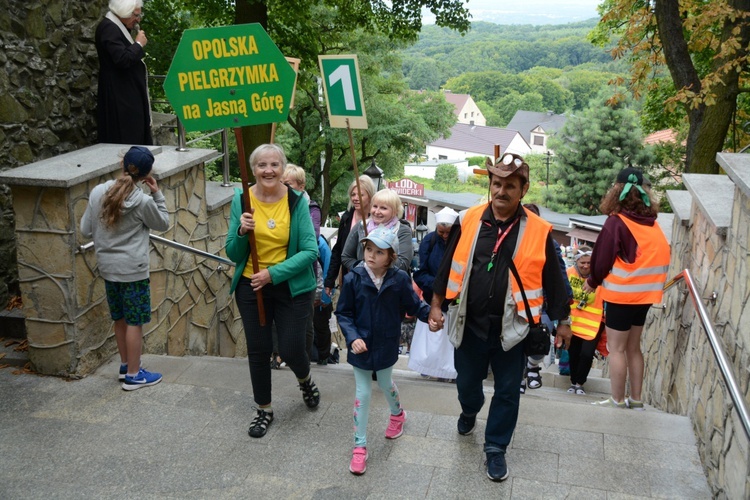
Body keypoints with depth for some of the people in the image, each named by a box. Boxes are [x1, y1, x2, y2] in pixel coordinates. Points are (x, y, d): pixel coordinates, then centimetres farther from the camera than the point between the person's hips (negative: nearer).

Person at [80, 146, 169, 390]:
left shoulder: (97, 192, -5)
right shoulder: (143, 201, -17)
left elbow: (85, 230, 3)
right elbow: (163, 224, 0)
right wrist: (157, 194, 0)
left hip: (108, 267, 6)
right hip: (133, 269, -6)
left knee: (120, 319, 19)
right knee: (134, 322, 6)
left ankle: (125, 365, 34)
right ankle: (133, 375, 15)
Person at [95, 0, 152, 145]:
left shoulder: (118, 27, 16)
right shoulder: (108, 28, -16)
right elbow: (123, 59, -25)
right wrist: (139, 44, -14)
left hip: (126, 93, 10)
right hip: (119, 96, -10)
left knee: (134, 137, 9)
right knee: (125, 140, -9)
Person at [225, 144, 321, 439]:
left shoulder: (296, 201, -10)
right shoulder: (241, 200, -5)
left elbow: (310, 251, -13)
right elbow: (233, 255, -3)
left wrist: (273, 273, -21)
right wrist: (241, 232, -23)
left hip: (291, 287, -2)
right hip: (250, 286, 2)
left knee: (290, 350, 0)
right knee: (258, 351, 10)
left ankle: (305, 380, 37)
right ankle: (264, 410, 32)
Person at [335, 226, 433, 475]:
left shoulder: (399, 279, -15)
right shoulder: (353, 279, -17)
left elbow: (414, 304, -5)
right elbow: (343, 313, -10)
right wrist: (353, 337, -23)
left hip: (386, 345, 1)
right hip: (361, 345, -1)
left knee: (386, 384, 24)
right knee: (363, 393, 6)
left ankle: (397, 414, 57)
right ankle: (360, 447, 17)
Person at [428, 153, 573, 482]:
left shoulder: (538, 231, -9)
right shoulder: (468, 221, -6)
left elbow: (552, 279, -1)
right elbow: (449, 266, 3)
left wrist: (562, 320, 4)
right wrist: (436, 305, 5)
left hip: (511, 328, -1)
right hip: (469, 324, 2)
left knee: (507, 392, 10)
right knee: (466, 381, 20)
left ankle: (495, 447, 30)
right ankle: (469, 411, 53)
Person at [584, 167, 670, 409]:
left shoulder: (616, 222, -14)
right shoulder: (653, 224, 4)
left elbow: (602, 259, -12)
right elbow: (661, 257, 9)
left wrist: (592, 282, 5)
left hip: (620, 294, -6)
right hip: (645, 293, 7)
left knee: (616, 348, 2)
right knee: (633, 347, 16)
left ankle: (617, 402, 6)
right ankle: (635, 400, 22)